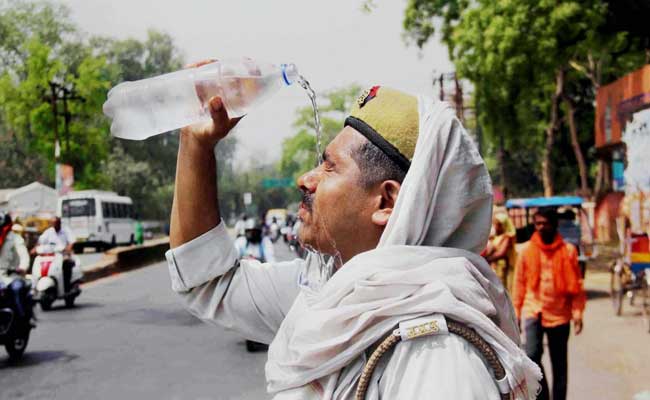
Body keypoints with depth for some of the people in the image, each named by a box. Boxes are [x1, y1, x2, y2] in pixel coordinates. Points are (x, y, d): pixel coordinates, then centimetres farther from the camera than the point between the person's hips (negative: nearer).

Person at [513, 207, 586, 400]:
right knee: (532, 355, -17)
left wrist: (578, 313, -4)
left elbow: (576, 285, 1)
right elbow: (519, 284, 6)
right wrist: (516, 313, 6)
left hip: (559, 313, 0)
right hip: (533, 310, 0)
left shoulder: (568, 250, -1)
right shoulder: (527, 251, 2)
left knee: (559, 364, 9)